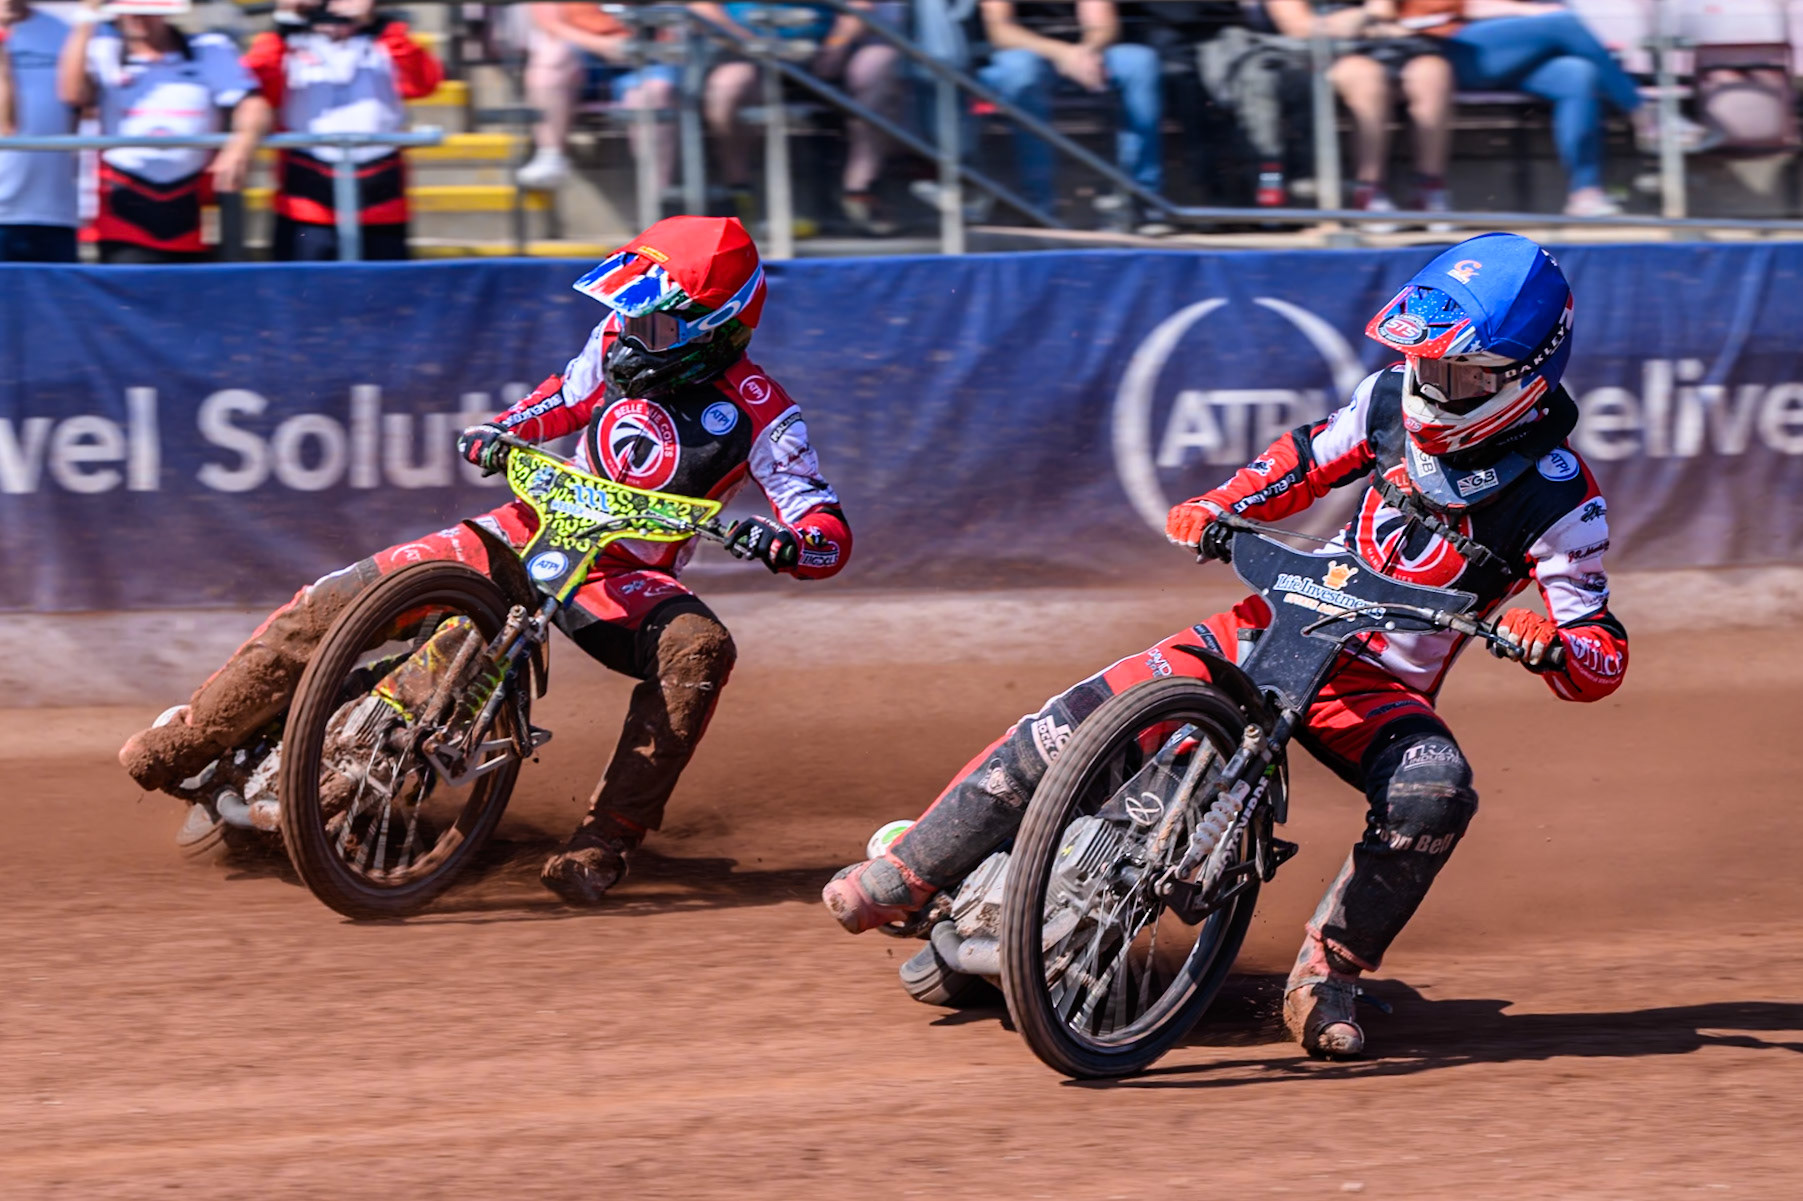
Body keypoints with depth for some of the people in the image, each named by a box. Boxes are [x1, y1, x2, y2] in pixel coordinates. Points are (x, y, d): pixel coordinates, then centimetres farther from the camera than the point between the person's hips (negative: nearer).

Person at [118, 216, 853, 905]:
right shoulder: (621, 341, -1)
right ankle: (187, 745, 4)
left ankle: (602, 846, -35)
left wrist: (783, 543, -39)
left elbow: (830, 532, -16)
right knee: (343, 599, -10)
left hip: (627, 577, -4)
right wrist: (503, 430, -2)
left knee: (699, 649, -37)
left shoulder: (757, 413, -14)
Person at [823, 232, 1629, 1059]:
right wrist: (1218, 506, -2)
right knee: (1076, 721, -12)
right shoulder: (1392, 403, -2)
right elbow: (1307, 458, 17)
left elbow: (1604, 660, -12)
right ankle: (905, 873, 0)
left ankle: (1326, 972, -20)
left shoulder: (1559, 501, -13)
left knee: (1437, 794, -36)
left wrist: (1548, 643, -36)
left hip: (1379, 691, -3)